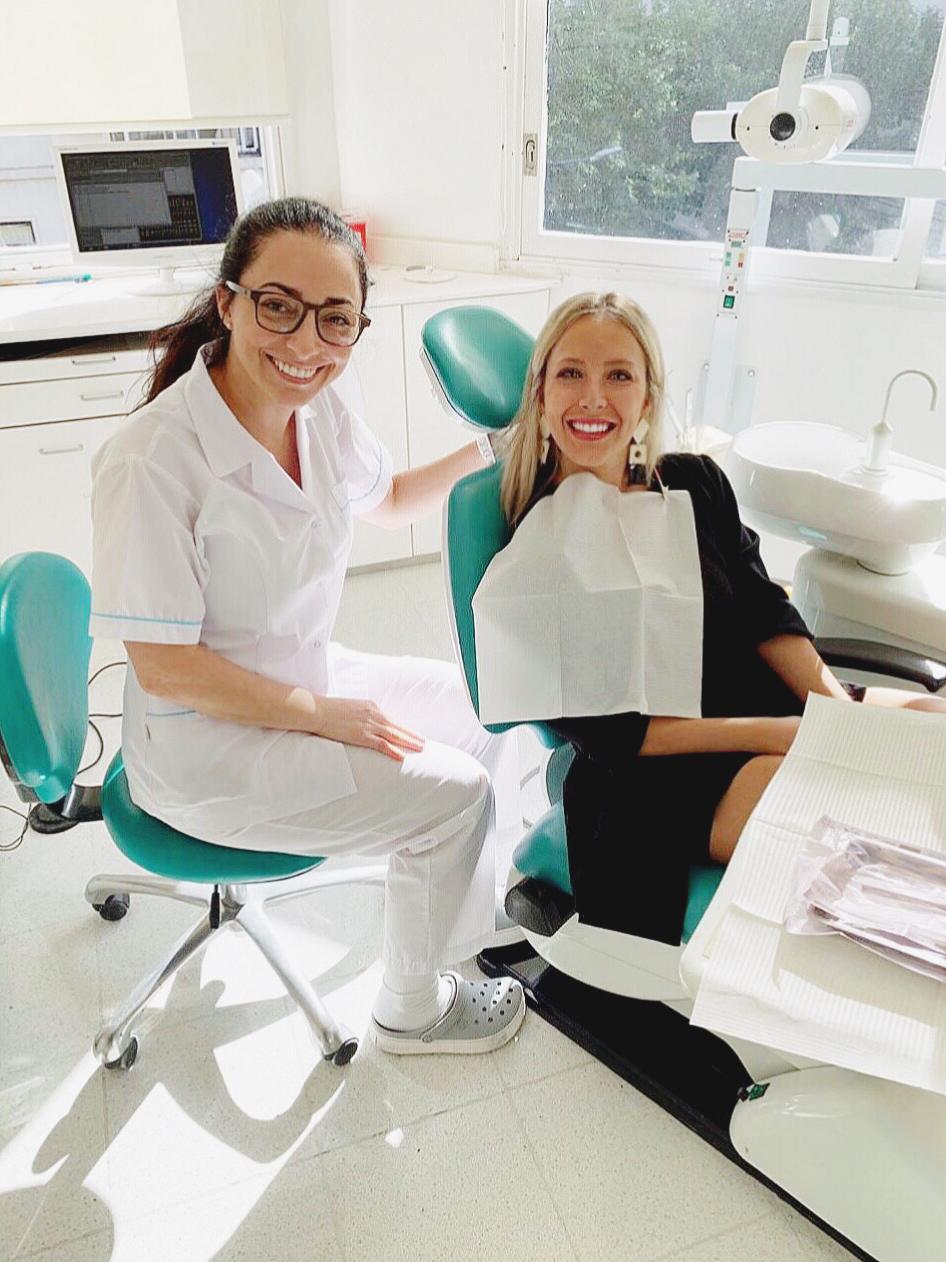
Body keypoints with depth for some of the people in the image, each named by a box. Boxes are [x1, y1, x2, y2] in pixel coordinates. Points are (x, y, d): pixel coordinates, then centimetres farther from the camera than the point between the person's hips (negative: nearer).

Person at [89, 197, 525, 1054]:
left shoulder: (319, 407, -6)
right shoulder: (156, 459, -28)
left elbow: (389, 498, 14)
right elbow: (163, 666, -24)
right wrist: (322, 715, -19)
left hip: (307, 677, 8)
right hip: (202, 740, -8)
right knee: (451, 793, -14)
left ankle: (474, 902, 36)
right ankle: (411, 1011, 15)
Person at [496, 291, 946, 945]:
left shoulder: (694, 482, 7)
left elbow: (767, 614, 7)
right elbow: (603, 732, -13)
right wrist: (779, 736, -19)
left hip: (784, 703, 7)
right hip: (666, 775, -7)